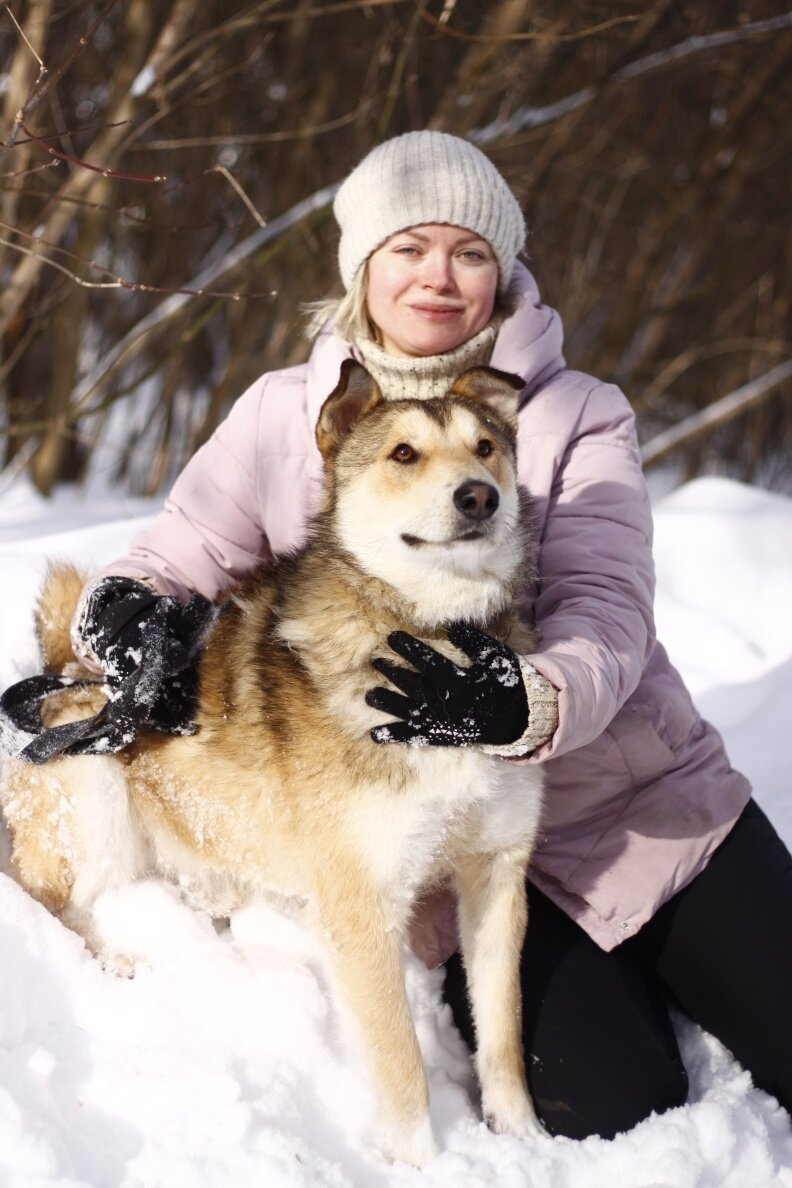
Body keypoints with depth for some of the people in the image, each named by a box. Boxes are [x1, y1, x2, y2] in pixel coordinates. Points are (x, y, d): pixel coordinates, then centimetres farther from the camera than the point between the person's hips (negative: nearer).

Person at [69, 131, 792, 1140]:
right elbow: (169, 563, 3)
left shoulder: (577, 417, -2)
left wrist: (523, 703, -38)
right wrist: (128, 613, -23)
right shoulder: (284, 416, 2)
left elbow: (607, 616, -15)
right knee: (617, 1114, -18)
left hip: (643, 793, 1)